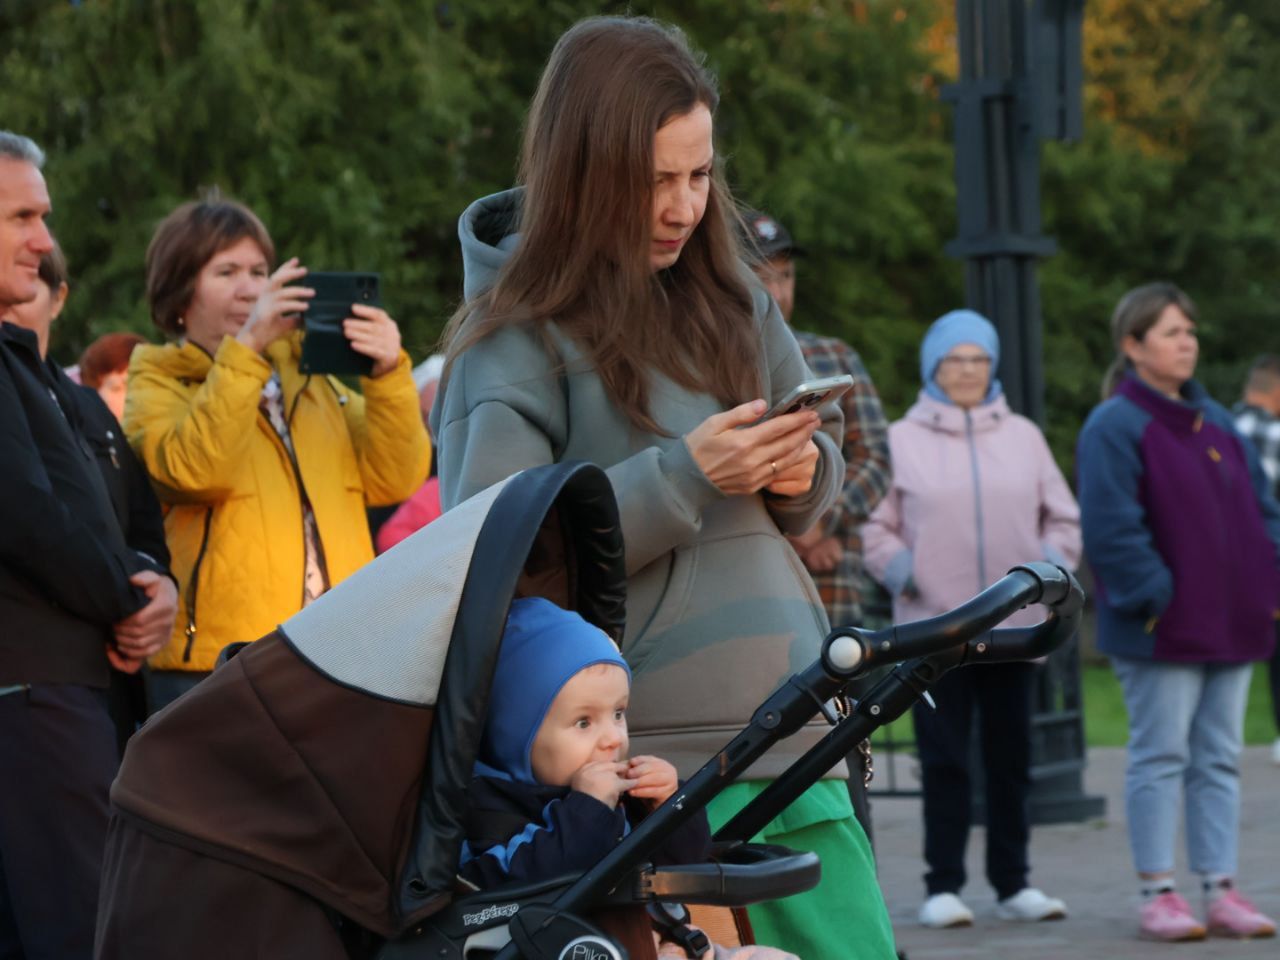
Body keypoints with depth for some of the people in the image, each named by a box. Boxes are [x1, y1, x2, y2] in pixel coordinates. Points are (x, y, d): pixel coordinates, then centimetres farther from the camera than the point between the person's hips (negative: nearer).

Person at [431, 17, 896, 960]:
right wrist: (685, 473, -18)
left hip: (785, 729, 6)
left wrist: (802, 472, -1)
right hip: (651, 758, -5)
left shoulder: (728, 297, 13)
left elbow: (823, 448, 24)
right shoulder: (518, 335, -5)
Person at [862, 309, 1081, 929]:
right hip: (933, 625, -2)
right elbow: (872, 524, 5)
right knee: (944, 759, -1)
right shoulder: (902, 440, 4)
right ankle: (943, 886, 4)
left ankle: (1013, 883, 15)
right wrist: (900, 570, -10)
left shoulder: (1022, 436, 11)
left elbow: (1062, 517, 15)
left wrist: (1052, 564, -1)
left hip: (1014, 624, 3)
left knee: (1011, 756, 8)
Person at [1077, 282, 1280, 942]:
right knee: (1161, 757, -3)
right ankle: (1157, 894, 3)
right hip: (1161, 633, -7)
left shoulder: (1214, 422, 14)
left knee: (1219, 760, 8)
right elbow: (1112, 529, -17)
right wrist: (1156, 598, -18)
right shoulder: (1114, 427, -10)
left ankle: (1220, 890, 12)